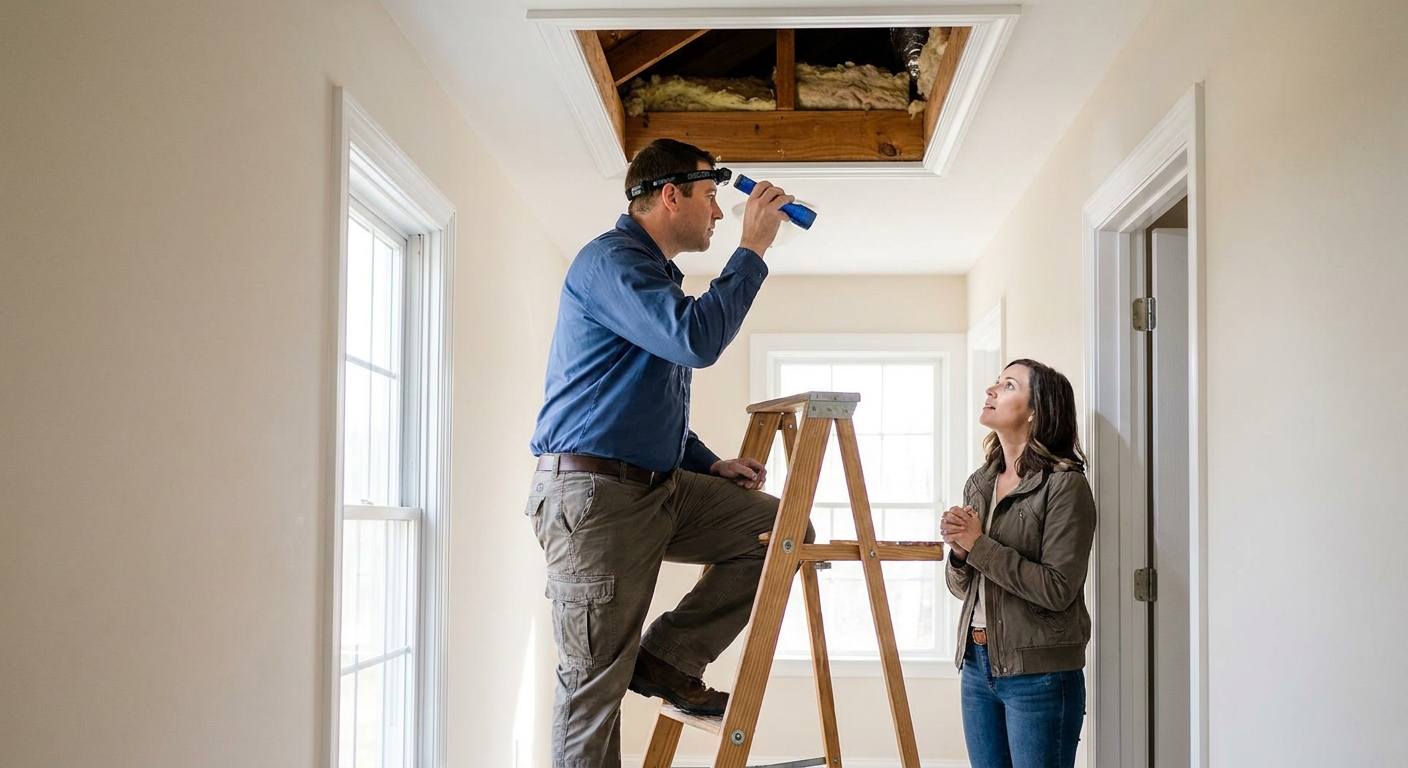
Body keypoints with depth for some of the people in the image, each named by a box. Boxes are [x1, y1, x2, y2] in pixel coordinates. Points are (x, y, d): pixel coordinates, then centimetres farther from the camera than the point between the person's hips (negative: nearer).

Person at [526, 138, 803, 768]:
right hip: (594, 495, -9)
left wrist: (709, 465, 14)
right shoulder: (610, 259, -11)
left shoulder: (657, 274, 21)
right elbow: (696, 340, -27)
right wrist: (751, 250, -16)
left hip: (659, 488, 9)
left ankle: (666, 658, 6)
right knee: (596, 681, -4)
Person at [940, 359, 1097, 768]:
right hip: (977, 665, 7)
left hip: (1038, 674, -7)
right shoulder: (979, 483, 10)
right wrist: (959, 550, -6)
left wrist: (979, 545, -16)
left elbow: (1058, 589, -18)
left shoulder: (1064, 484, -11)